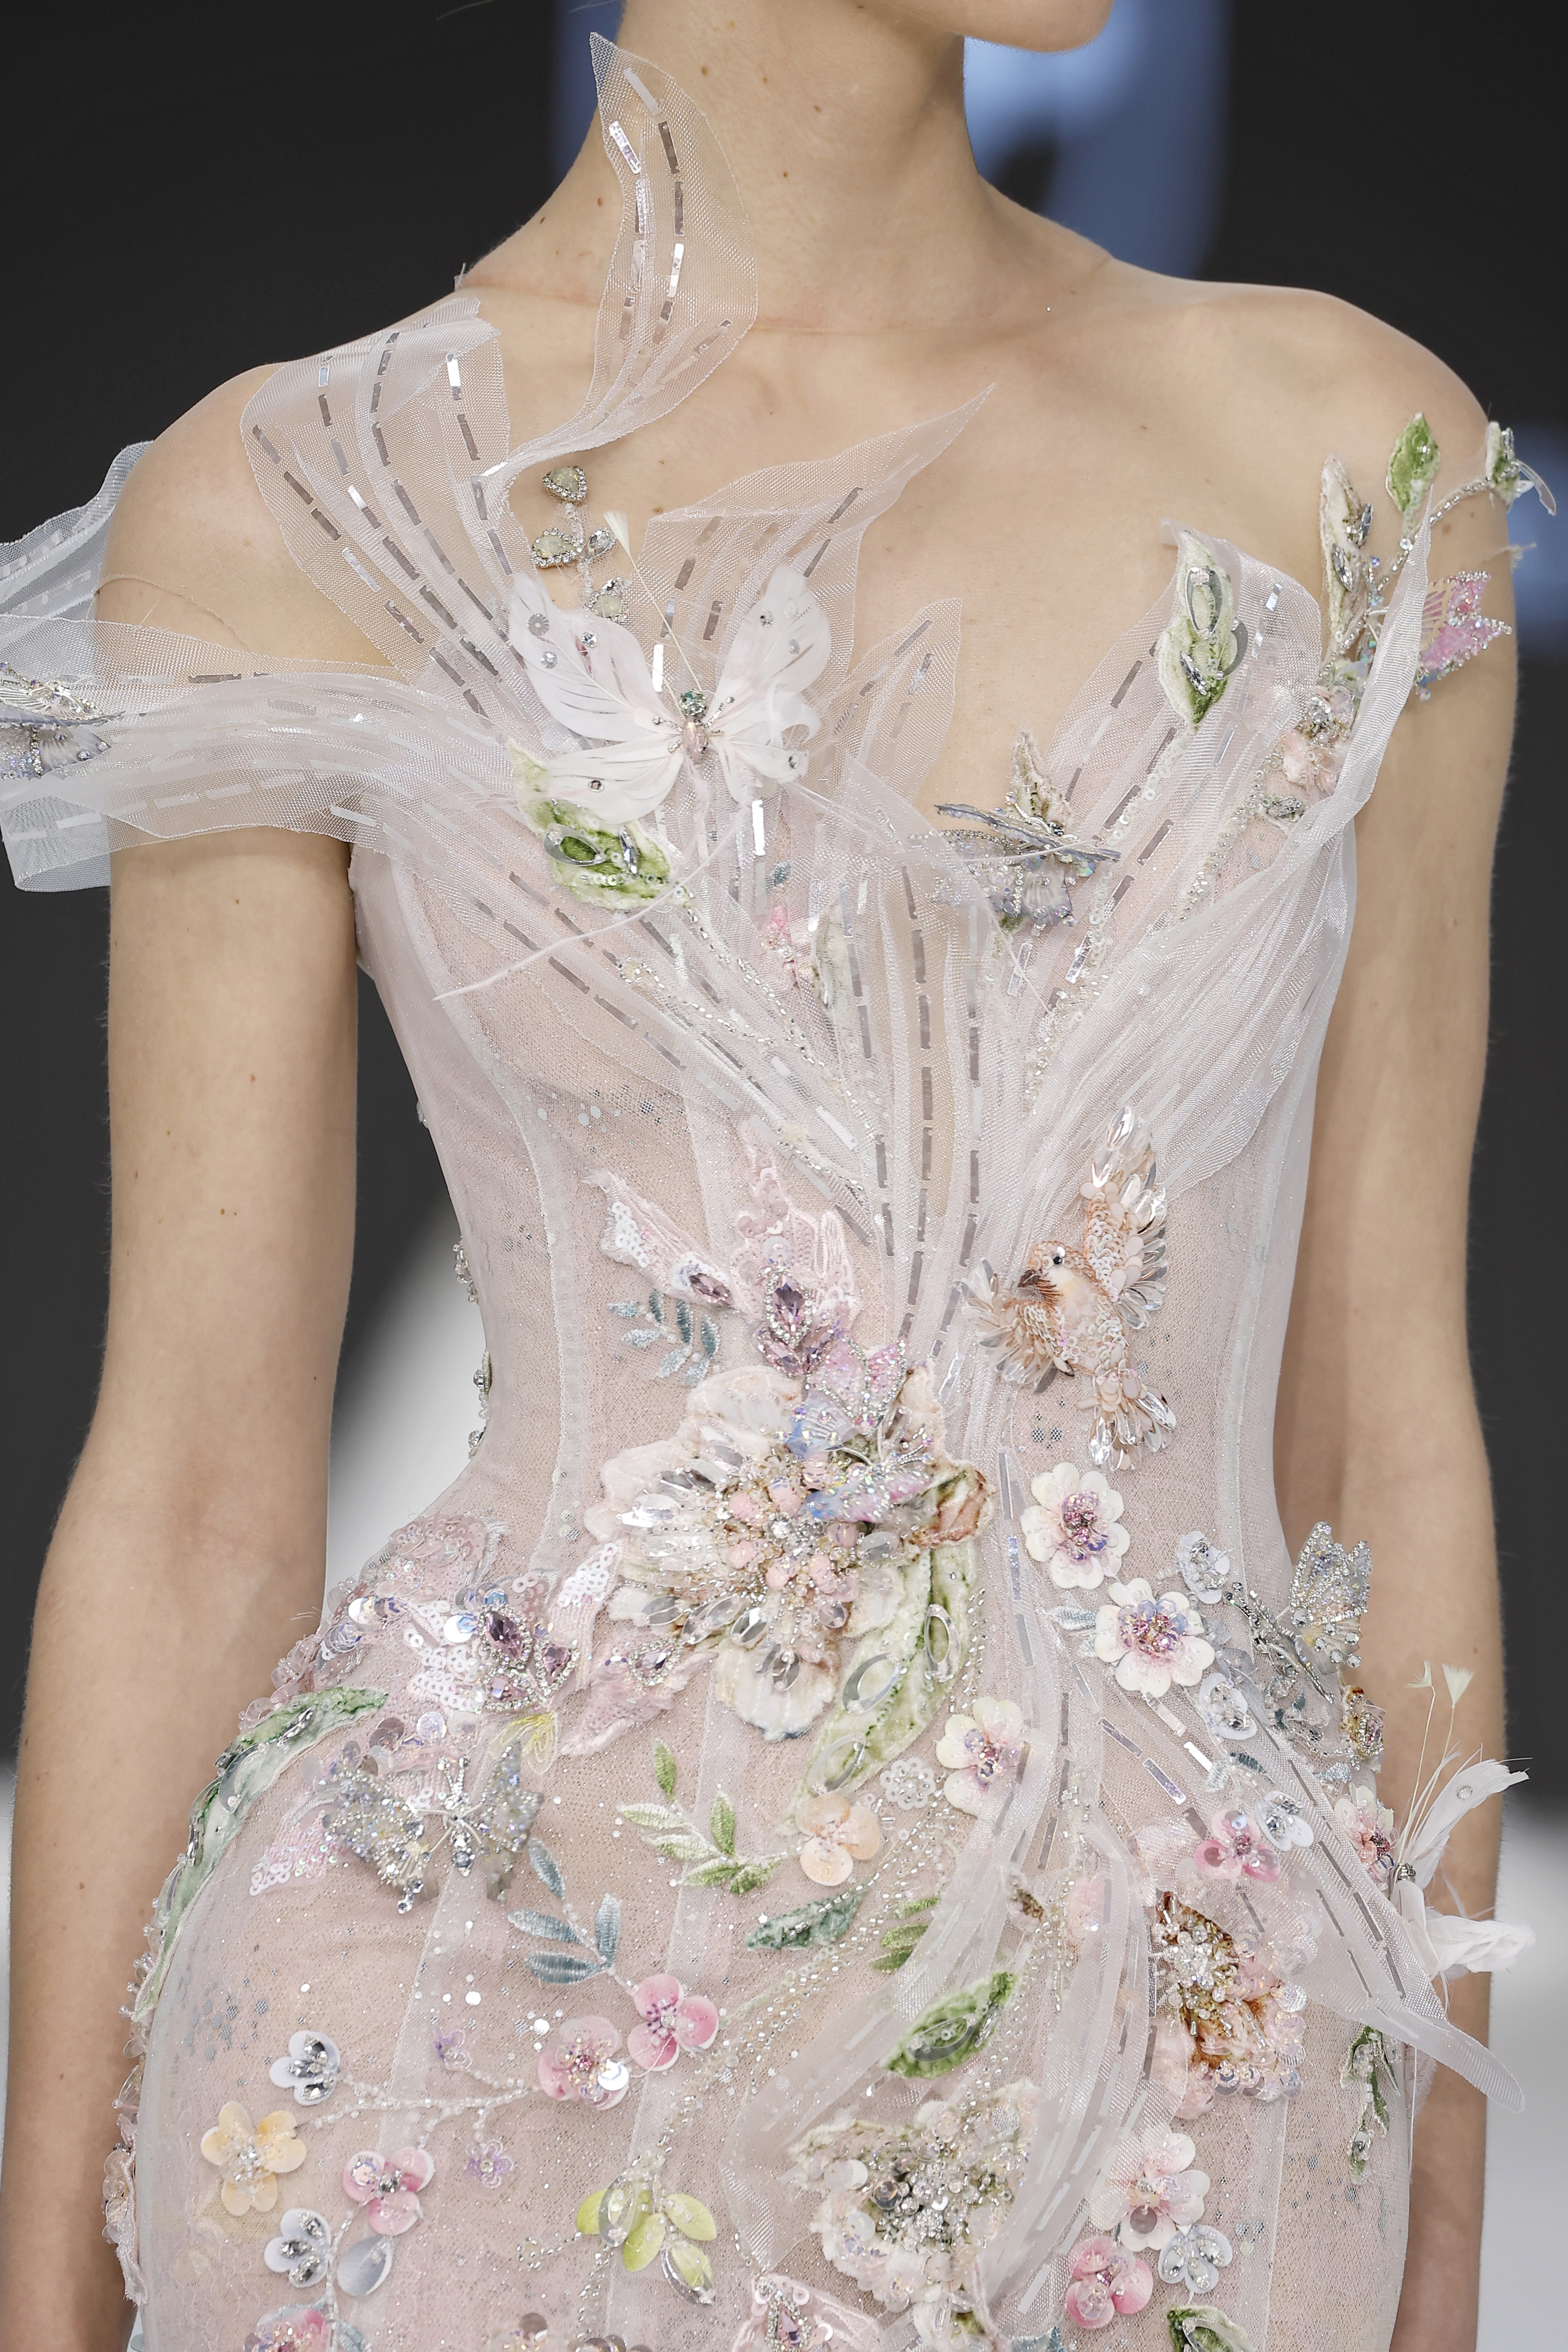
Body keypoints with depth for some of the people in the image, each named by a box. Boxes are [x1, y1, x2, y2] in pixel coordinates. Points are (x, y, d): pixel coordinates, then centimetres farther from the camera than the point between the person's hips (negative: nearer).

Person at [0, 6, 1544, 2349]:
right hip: (506, 2076, -2)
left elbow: (1381, 1406, 6)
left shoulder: (1357, 458, 3)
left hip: (1178, 2099, 2)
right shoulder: (293, 519, -3)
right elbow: (195, 1492, 0)